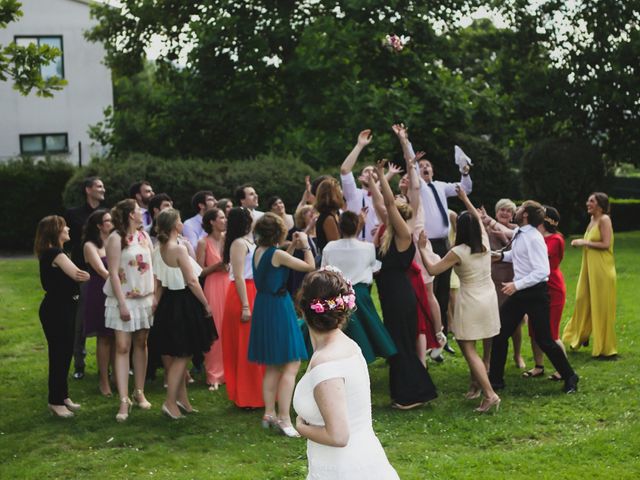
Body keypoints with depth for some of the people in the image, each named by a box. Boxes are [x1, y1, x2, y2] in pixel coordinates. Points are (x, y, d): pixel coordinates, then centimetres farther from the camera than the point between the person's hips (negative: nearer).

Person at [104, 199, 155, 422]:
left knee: (141, 344, 10)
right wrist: (122, 304, -16)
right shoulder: (116, 239, -9)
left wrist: (156, 295, 4)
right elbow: (113, 273, -12)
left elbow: (151, 267, 12)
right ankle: (124, 401, -8)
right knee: (122, 347, -7)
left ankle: (139, 392, 21)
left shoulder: (144, 236, 10)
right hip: (124, 299, -6)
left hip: (145, 298, 6)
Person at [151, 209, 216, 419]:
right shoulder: (179, 249, -18)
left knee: (179, 355, 16)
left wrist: (158, 303, 15)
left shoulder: (159, 250, 5)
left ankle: (182, 398, 24)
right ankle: (170, 402, -3)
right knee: (182, 356, -2)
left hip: (168, 303, 8)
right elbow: (192, 281, -18)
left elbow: (158, 283, 9)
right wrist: (206, 304, -9)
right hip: (184, 303, -8)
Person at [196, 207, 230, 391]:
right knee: (215, 331, -3)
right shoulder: (204, 243, -3)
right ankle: (214, 375, 5)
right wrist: (217, 265, -15)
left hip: (229, 285, 4)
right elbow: (199, 272, -4)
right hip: (213, 287, -4)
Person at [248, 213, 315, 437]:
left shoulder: (259, 252, 6)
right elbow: (310, 266, -12)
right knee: (291, 364, -5)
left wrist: (293, 247, 16)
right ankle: (283, 418, -7)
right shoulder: (277, 254, -17)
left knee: (272, 366, 17)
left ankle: (269, 414, 22)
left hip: (263, 307, 9)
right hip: (279, 307, -9)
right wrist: (305, 245, 1)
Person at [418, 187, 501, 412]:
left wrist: (422, 249, 2)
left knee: (468, 348, -3)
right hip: (489, 298, 7)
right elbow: (479, 218, 20)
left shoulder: (458, 252, -17)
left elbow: (432, 269, -10)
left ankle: (490, 394, -14)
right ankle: (476, 383, 28)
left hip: (471, 302, -7)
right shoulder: (485, 243, 0)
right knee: (468, 343, 23)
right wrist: (465, 200, 29)